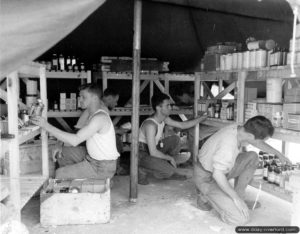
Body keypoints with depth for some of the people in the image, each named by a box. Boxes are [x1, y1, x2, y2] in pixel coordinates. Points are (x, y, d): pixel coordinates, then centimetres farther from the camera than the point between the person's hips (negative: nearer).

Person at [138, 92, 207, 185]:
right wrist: (170, 158, -16)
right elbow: (153, 152, -31)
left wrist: (203, 117, 2)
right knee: (169, 171, -24)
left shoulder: (164, 119, -2)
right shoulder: (150, 125, -30)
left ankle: (170, 172, 11)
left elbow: (182, 125, 7)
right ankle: (142, 170, -2)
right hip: (142, 155, -9)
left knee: (175, 139, 3)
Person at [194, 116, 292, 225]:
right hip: (207, 178, -9)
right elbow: (217, 175, -32)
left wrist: (278, 154, 23)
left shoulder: (237, 129, -8)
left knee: (252, 157, 3)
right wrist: (235, 197, -22)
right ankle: (205, 197, 6)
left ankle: (239, 198, 12)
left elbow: (258, 143, 14)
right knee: (241, 218, -14)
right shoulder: (229, 144, -36)